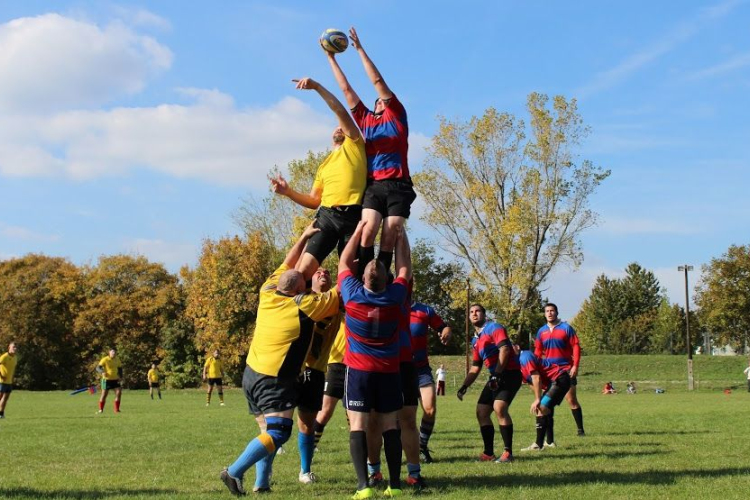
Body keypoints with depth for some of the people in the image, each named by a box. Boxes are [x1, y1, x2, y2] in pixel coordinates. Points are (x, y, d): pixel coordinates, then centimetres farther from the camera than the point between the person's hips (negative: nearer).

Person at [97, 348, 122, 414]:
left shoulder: (117, 359, 6)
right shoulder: (105, 359, -11)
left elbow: (120, 368, 18)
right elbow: (98, 368, -17)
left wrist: (120, 377, 3)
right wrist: (102, 372, -38)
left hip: (115, 379, 4)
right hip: (107, 379, -4)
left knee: (118, 392, -8)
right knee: (104, 394, 0)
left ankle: (117, 409, 0)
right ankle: (101, 410, 16)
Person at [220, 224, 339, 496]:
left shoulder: (268, 294, 5)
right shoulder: (305, 306, -10)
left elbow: (286, 267, 21)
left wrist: (304, 237, 24)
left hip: (251, 374, 8)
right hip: (275, 380, -8)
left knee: (269, 429, 16)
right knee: (278, 433, -11)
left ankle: (261, 482, 10)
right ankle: (234, 471, -21)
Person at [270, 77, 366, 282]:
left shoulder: (354, 145, 13)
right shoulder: (324, 165, 27)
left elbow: (341, 111, 1)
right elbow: (314, 201, 23)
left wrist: (316, 86, -3)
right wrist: (288, 192, 9)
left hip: (353, 217, -4)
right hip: (326, 216, 4)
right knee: (303, 269, -11)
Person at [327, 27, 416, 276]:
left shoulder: (397, 116, 13)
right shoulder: (365, 120, 21)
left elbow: (378, 82, 8)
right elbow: (346, 89, 24)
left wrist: (360, 49, 8)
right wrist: (331, 58, 26)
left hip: (398, 186, -2)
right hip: (373, 186, 2)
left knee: (389, 240, -10)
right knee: (368, 230, -21)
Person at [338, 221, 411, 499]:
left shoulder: (352, 295, -10)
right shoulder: (396, 296, -7)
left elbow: (344, 263, 7)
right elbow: (404, 269, 10)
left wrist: (359, 231, 12)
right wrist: (400, 236, 17)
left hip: (358, 370, -2)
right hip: (388, 371, 2)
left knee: (358, 425, -5)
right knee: (390, 425, 7)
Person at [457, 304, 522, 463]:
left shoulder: (494, 328, -5)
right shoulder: (475, 340, 19)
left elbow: (504, 349, -19)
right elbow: (475, 367, 23)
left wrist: (497, 375, -24)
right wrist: (464, 386, 11)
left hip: (510, 372, -9)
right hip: (496, 377, 9)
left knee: (499, 407, -24)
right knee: (482, 411, 3)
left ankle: (508, 452, -18)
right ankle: (488, 453, 11)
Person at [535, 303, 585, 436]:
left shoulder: (566, 328, -2)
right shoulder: (541, 331, 9)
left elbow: (576, 347, -5)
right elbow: (537, 352, 14)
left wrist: (575, 366, -13)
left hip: (566, 369, -4)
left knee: (571, 399, -4)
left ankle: (580, 429, 2)